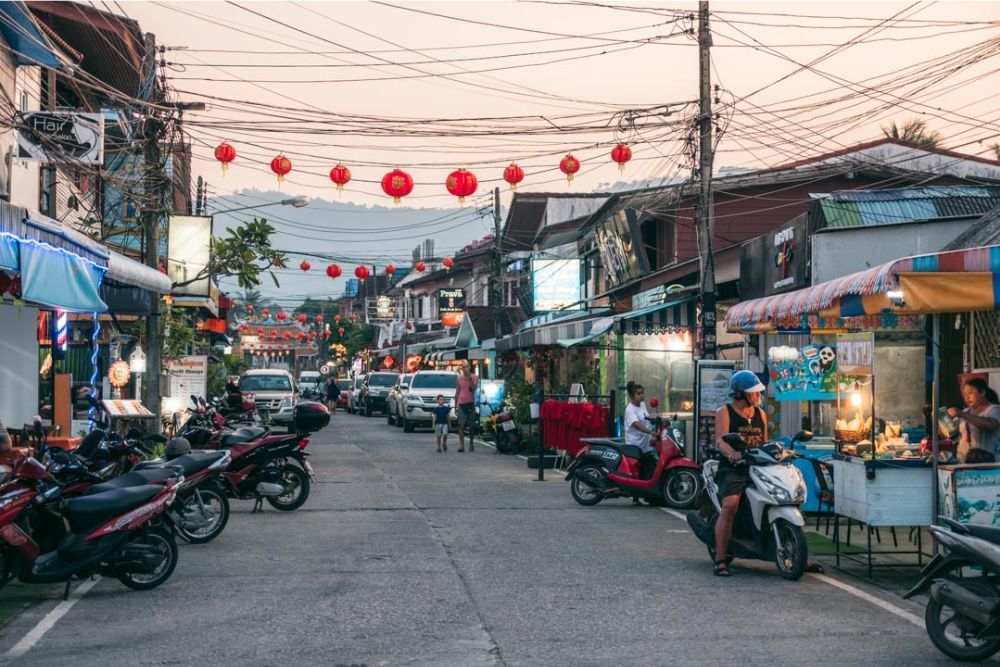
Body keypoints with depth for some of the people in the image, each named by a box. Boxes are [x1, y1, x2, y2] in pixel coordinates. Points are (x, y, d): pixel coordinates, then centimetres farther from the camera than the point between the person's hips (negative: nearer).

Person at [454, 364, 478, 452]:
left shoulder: (474, 378, 3)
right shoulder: (459, 379, 9)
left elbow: (473, 388, -13)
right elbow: (457, 393, 13)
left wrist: (469, 378, -17)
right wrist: (455, 406, 11)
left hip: (471, 403, 0)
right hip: (461, 404, 0)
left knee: (471, 425, 5)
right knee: (461, 425, -8)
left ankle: (471, 443, 17)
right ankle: (461, 445, -11)